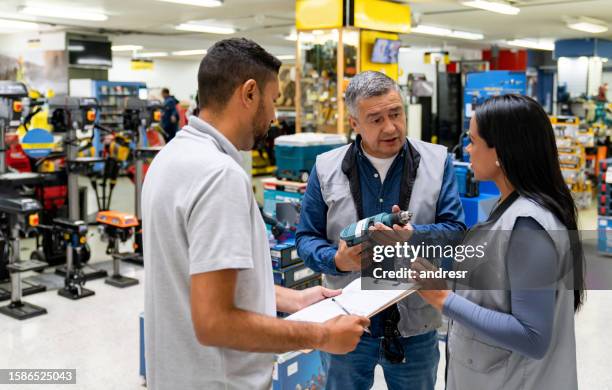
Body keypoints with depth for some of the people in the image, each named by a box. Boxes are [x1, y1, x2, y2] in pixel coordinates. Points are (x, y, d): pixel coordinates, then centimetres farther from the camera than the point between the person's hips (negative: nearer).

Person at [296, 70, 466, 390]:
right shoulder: (326, 168, -3)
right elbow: (306, 238, 1)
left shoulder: (437, 162, -3)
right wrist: (337, 259, -20)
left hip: (416, 324, 0)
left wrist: (413, 235, -26)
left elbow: (456, 231, -6)